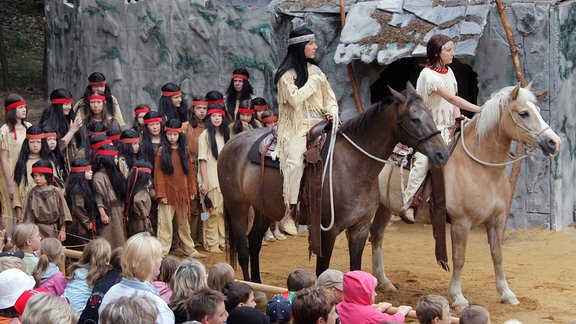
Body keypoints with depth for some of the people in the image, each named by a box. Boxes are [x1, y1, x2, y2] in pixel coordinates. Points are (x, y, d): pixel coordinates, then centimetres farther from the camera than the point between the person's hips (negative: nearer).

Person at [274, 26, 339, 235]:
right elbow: (295, 99, -16)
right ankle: (290, 212, -29)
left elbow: (330, 98, 21)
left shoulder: (317, 72, 18)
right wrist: (313, 82, -5)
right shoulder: (286, 75, 0)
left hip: (318, 127, 6)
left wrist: (332, 112, -1)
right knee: (295, 160, -32)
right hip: (295, 130, -6)